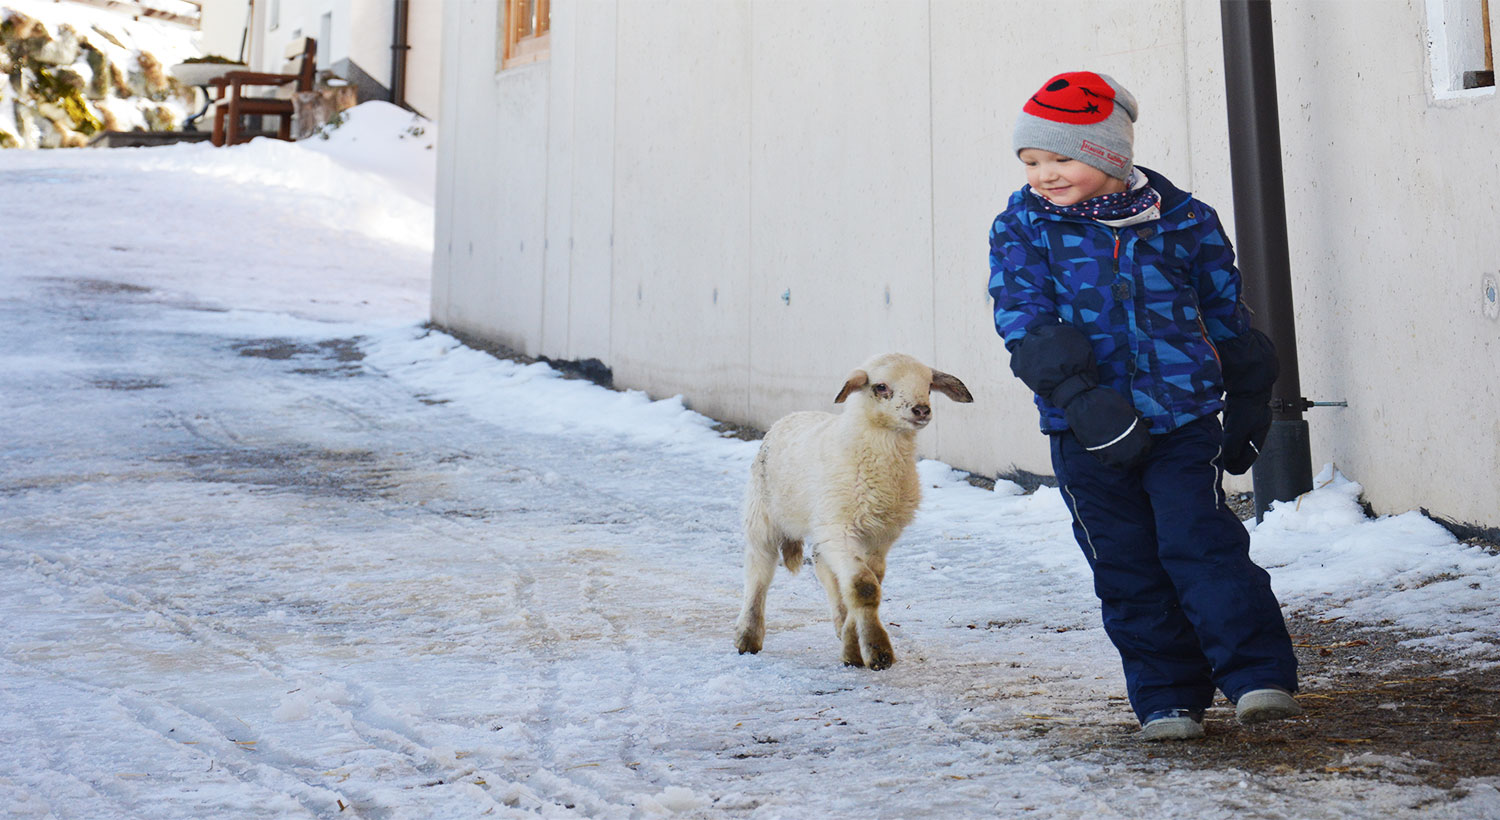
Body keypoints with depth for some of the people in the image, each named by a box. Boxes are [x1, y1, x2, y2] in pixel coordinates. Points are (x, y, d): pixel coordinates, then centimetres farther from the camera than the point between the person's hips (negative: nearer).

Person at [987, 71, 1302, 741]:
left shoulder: (1184, 220, 2)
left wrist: (1247, 407, 17)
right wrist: (1080, 396, -23)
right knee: (1125, 566, 6)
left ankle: (1259, 677, -5)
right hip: (1086, 430, 1)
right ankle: (1166, 698, 18)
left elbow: (1226, 313, 13)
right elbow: (1024, 321, -11)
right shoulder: (1022, 228, 0)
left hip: (1183, 416, -1)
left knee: (1201, 543, -12)